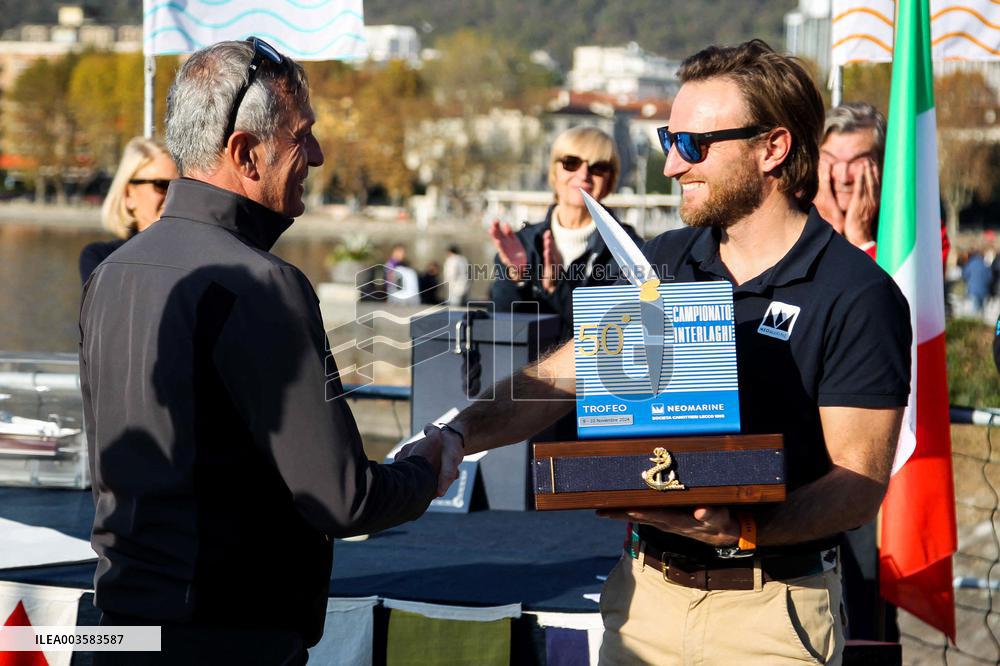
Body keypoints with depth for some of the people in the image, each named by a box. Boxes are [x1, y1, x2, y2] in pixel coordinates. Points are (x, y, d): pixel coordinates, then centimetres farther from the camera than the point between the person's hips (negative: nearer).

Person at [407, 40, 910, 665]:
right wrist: (453, 437, -8)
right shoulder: (663, 263, 8)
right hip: (646, 591, 5)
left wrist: (741, 531, -29)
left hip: (773, 611, -5)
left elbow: (862, 481, -15)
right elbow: (556, 379, 8)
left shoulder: (857, 296, -10)